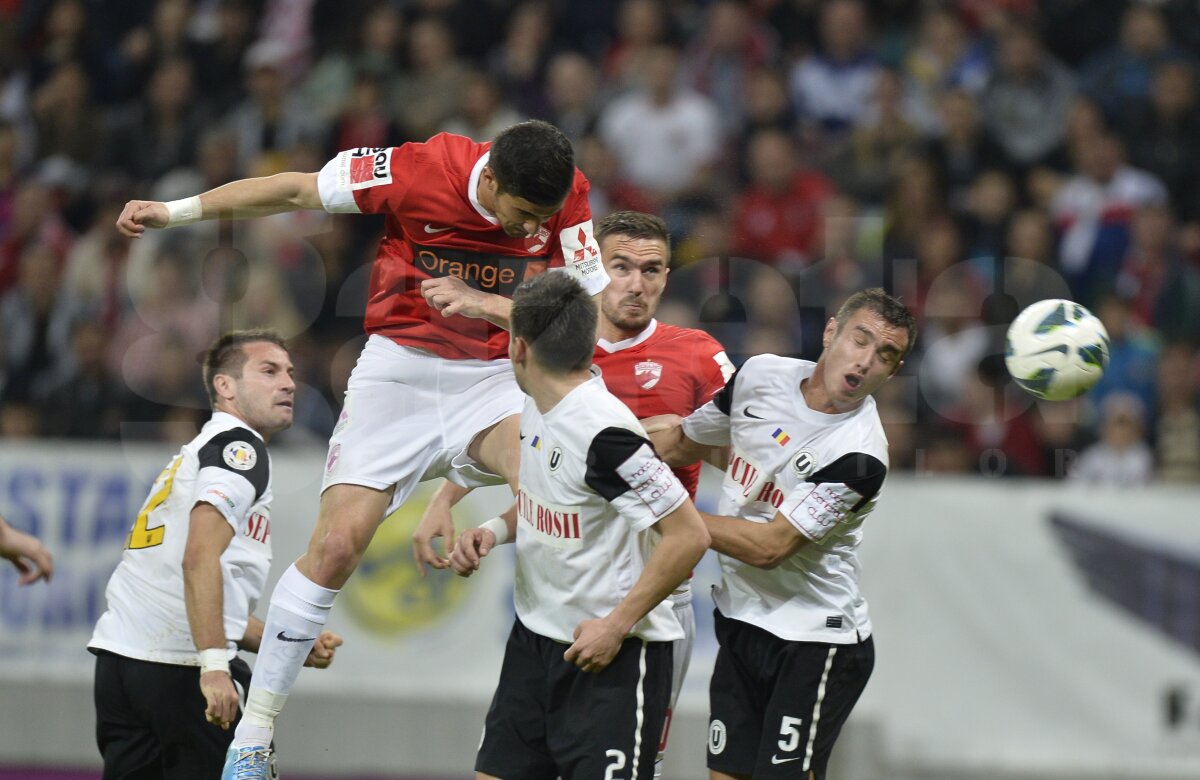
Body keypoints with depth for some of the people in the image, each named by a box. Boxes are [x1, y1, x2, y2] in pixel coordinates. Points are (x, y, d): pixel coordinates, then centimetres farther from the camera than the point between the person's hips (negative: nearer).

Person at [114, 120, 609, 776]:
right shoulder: (421, 169, -19)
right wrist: (174, 211, -2)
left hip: (494, 378, 1)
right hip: (397, 371, -1)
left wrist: (485, 303, -25)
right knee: (335, 543, -10)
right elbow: (299, 190, -6)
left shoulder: (564, 198, -13)